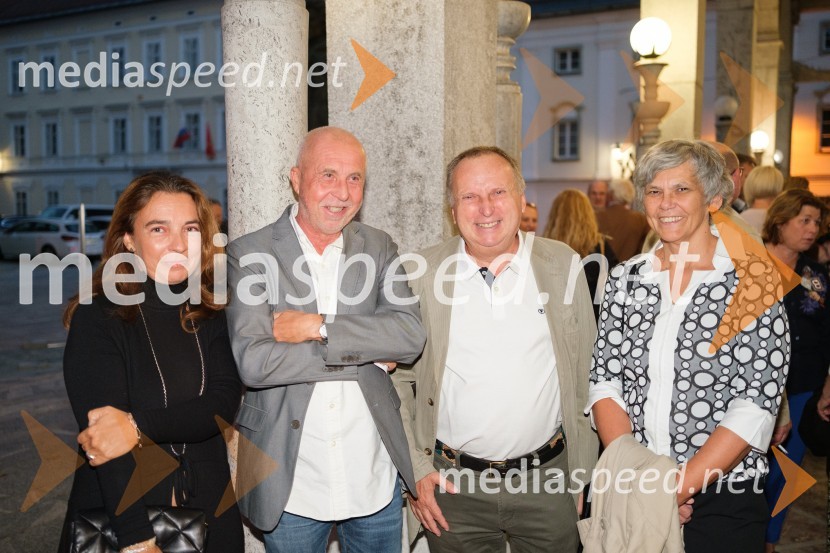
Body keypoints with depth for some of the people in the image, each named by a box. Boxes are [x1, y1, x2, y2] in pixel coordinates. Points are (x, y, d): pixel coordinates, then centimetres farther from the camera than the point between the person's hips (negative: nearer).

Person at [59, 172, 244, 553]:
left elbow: (224, 403, -11)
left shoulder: (212, 318, 0)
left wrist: (139, 425, -25)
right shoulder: (97, 319, -11)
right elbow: (103, 430, -19)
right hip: (117, 519, -3)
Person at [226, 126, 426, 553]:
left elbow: (411, 337, -11)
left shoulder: (379, 249, 2)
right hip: (291, 485, -2)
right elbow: (252, 362, -19)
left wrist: (318, 326, -21)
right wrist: (367, 354, -15)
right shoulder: (248, 255, -8)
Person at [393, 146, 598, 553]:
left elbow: (587, 376, 4)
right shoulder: (420, 275, -5)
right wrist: (415, 471, -3)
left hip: (548, 476, 1)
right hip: (453, 487, 0)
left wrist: (585, 474, 4)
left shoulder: (563, 266, -2)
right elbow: (396, 379, 1)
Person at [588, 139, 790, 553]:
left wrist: (677, 487, -17)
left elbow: (756, 405, -13)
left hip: (724, 503, -3)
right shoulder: (625, 280, 2)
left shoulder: (752, 282, -8)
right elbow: (605, 381, -1)